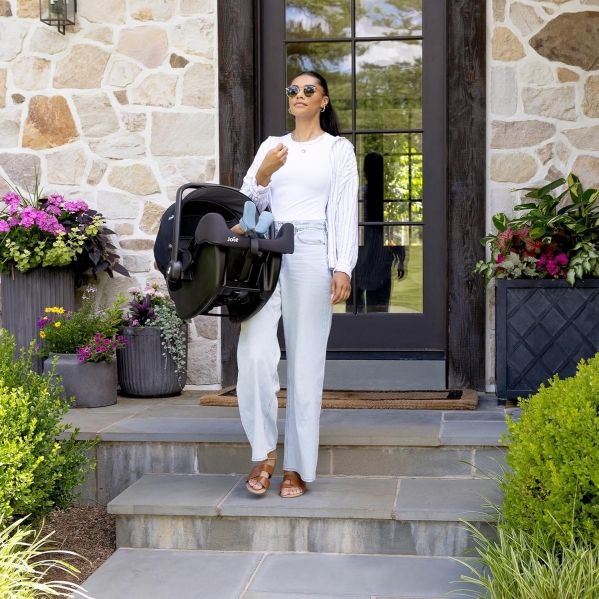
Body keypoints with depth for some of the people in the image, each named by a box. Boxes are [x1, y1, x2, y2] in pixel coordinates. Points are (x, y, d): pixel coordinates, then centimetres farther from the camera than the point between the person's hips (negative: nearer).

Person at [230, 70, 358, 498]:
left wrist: (343, 267, -8)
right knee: (255, 353, -13)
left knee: (305, 360, -3)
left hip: (312, 253, -3)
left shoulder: (339, 149, 11)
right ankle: (265, 450, 3)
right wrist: (264, 173, -5)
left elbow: (346, 211, 3)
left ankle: (298, 466, 5)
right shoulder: (271, 146, 20)